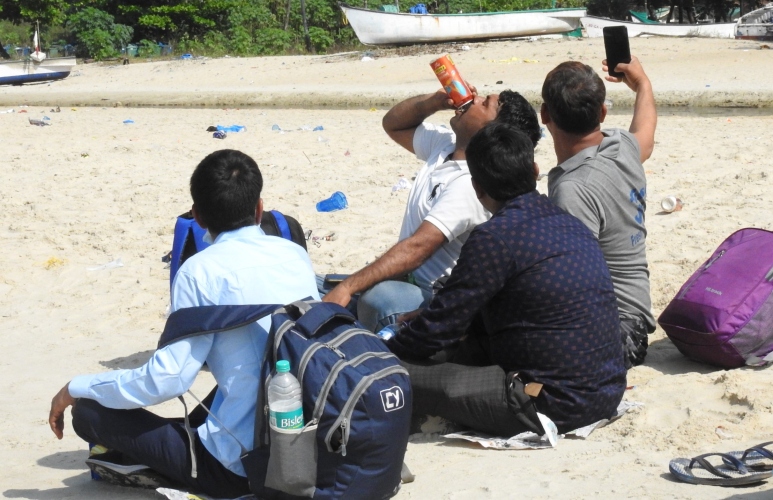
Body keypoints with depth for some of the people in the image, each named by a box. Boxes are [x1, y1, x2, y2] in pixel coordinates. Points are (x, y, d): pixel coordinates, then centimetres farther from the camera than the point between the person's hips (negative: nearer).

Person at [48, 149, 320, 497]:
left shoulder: (202, 270, -11)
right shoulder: (296, 255, 6)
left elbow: (168, 379, -13)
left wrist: (77, 388, 2)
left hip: (243, 464, -6)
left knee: (91, 414, 3)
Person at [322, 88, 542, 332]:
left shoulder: (470, 185, -23)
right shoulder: (447, 145, 5)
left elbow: (417, 248, -30)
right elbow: (393, 124, 20)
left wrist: (348, 288, -33)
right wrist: (434, 101, 0)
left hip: (436, 296, -10)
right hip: (405, 278, 10)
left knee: (377, 298, -37)